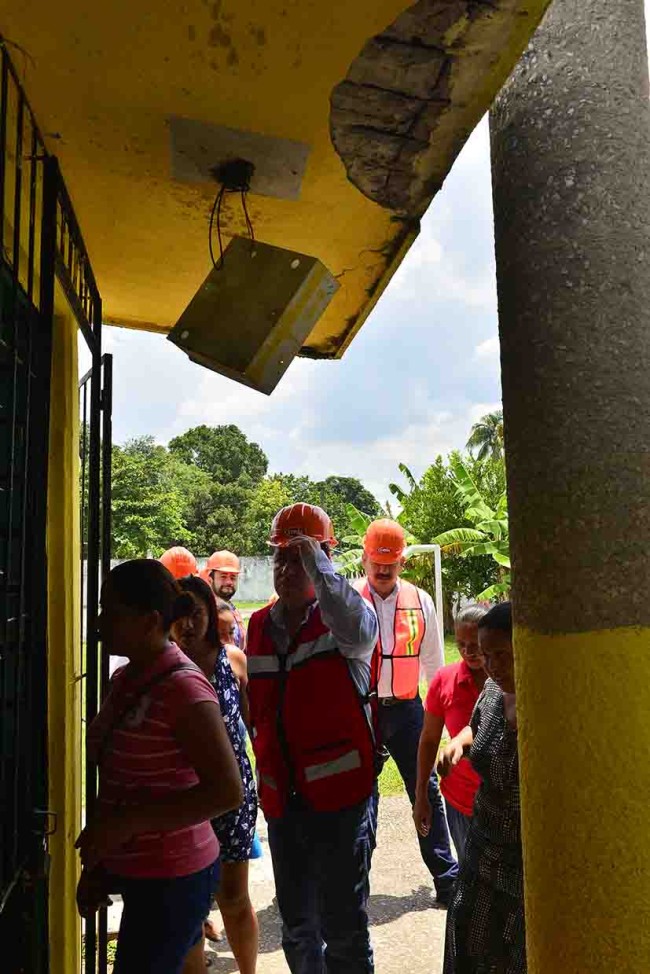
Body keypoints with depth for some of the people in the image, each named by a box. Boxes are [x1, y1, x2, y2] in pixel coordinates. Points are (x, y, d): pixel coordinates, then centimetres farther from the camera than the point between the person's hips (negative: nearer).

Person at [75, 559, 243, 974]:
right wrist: (96, 864, 13)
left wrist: (128, 823, -23)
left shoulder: (184, 687, -21)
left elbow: (227, 792, -23)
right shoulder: (123, 681, 4)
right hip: (134, 870, 7)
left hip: (172, 877, -7)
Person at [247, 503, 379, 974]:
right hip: (282, 798, 6)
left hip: (340, 795, -6)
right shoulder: (258, 626, 7)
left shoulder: (341, 618, -10)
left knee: (342, 927, 5)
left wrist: (315, 561, -31)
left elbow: (356, 629, -37)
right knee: (297, 927, 21)